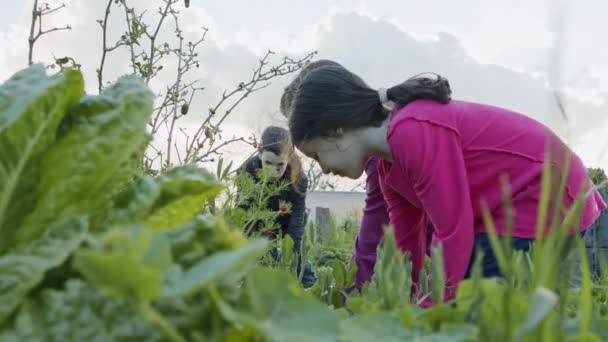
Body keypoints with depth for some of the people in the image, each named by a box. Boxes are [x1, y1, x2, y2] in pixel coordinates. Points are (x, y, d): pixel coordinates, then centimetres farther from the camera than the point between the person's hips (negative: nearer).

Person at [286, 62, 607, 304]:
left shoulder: (414, 132, -25)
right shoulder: (389, 164, 8)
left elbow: (453, 233, -25)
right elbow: (407, 243, 9)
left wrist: (431, 313, -17)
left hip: (544, 202, -10)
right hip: (505, 213, 10)